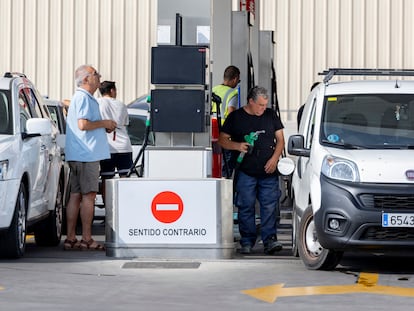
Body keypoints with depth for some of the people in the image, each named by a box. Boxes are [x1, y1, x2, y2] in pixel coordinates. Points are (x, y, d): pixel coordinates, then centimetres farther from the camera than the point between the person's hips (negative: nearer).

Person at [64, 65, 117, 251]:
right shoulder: (83, 98, -11)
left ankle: (70, 238, 7)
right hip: (87, 154, -10)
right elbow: (83, 124, -22)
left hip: (78, 156, 10)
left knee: (75, 195, 7)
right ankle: (86, 239, -6)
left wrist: (104, 128, 16)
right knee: (88, 195, -7)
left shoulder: (81, 97, 22)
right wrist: (104, 123, -9)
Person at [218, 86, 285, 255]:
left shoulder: (271, 115, 12)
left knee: (270, 206, -6)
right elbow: (222, 139, 8)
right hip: (245, 172, -1)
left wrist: (274, 159, -2)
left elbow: (280, 139, 14)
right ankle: (247, 242, 7)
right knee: (246, 207, 1)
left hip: (268, 171, 1)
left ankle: (270, 240, -5)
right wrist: (237, 146, -11)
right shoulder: (235, 117, 5)